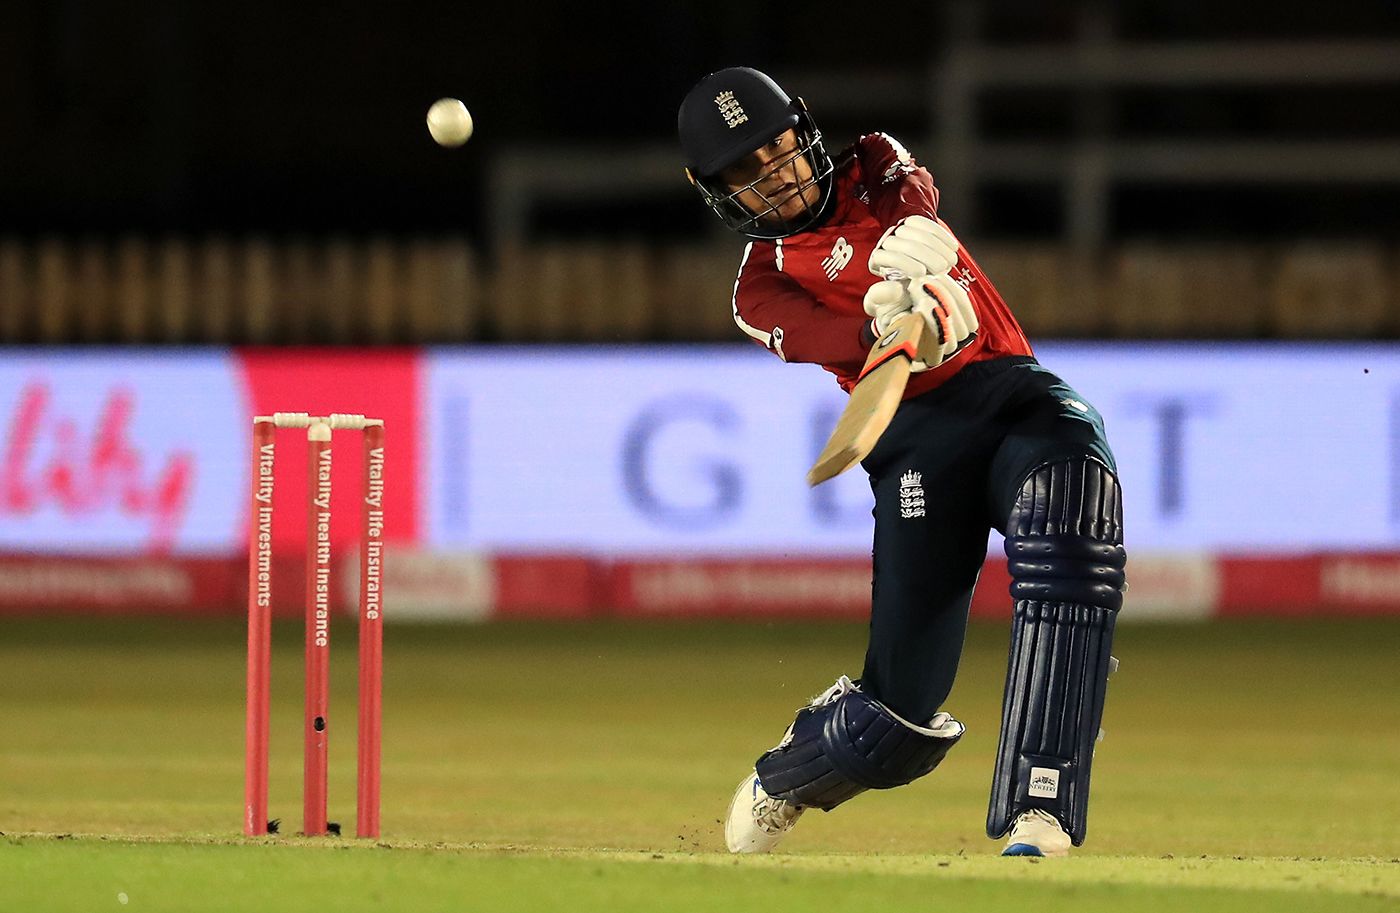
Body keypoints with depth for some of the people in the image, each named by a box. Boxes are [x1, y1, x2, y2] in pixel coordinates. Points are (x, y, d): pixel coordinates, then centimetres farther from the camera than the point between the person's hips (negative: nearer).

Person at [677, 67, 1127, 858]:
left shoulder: (874, 166, 16)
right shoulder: (763, 293, 9)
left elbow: (915, 192, -10)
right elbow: (839, 341, -13)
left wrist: (917, 238, -34)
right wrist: (887, 324, -37)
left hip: (1010, 385, 1)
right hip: (917, 430, -1)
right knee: (902, 711, -8)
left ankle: (1038, 814, -37)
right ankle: (778, 787, 31)